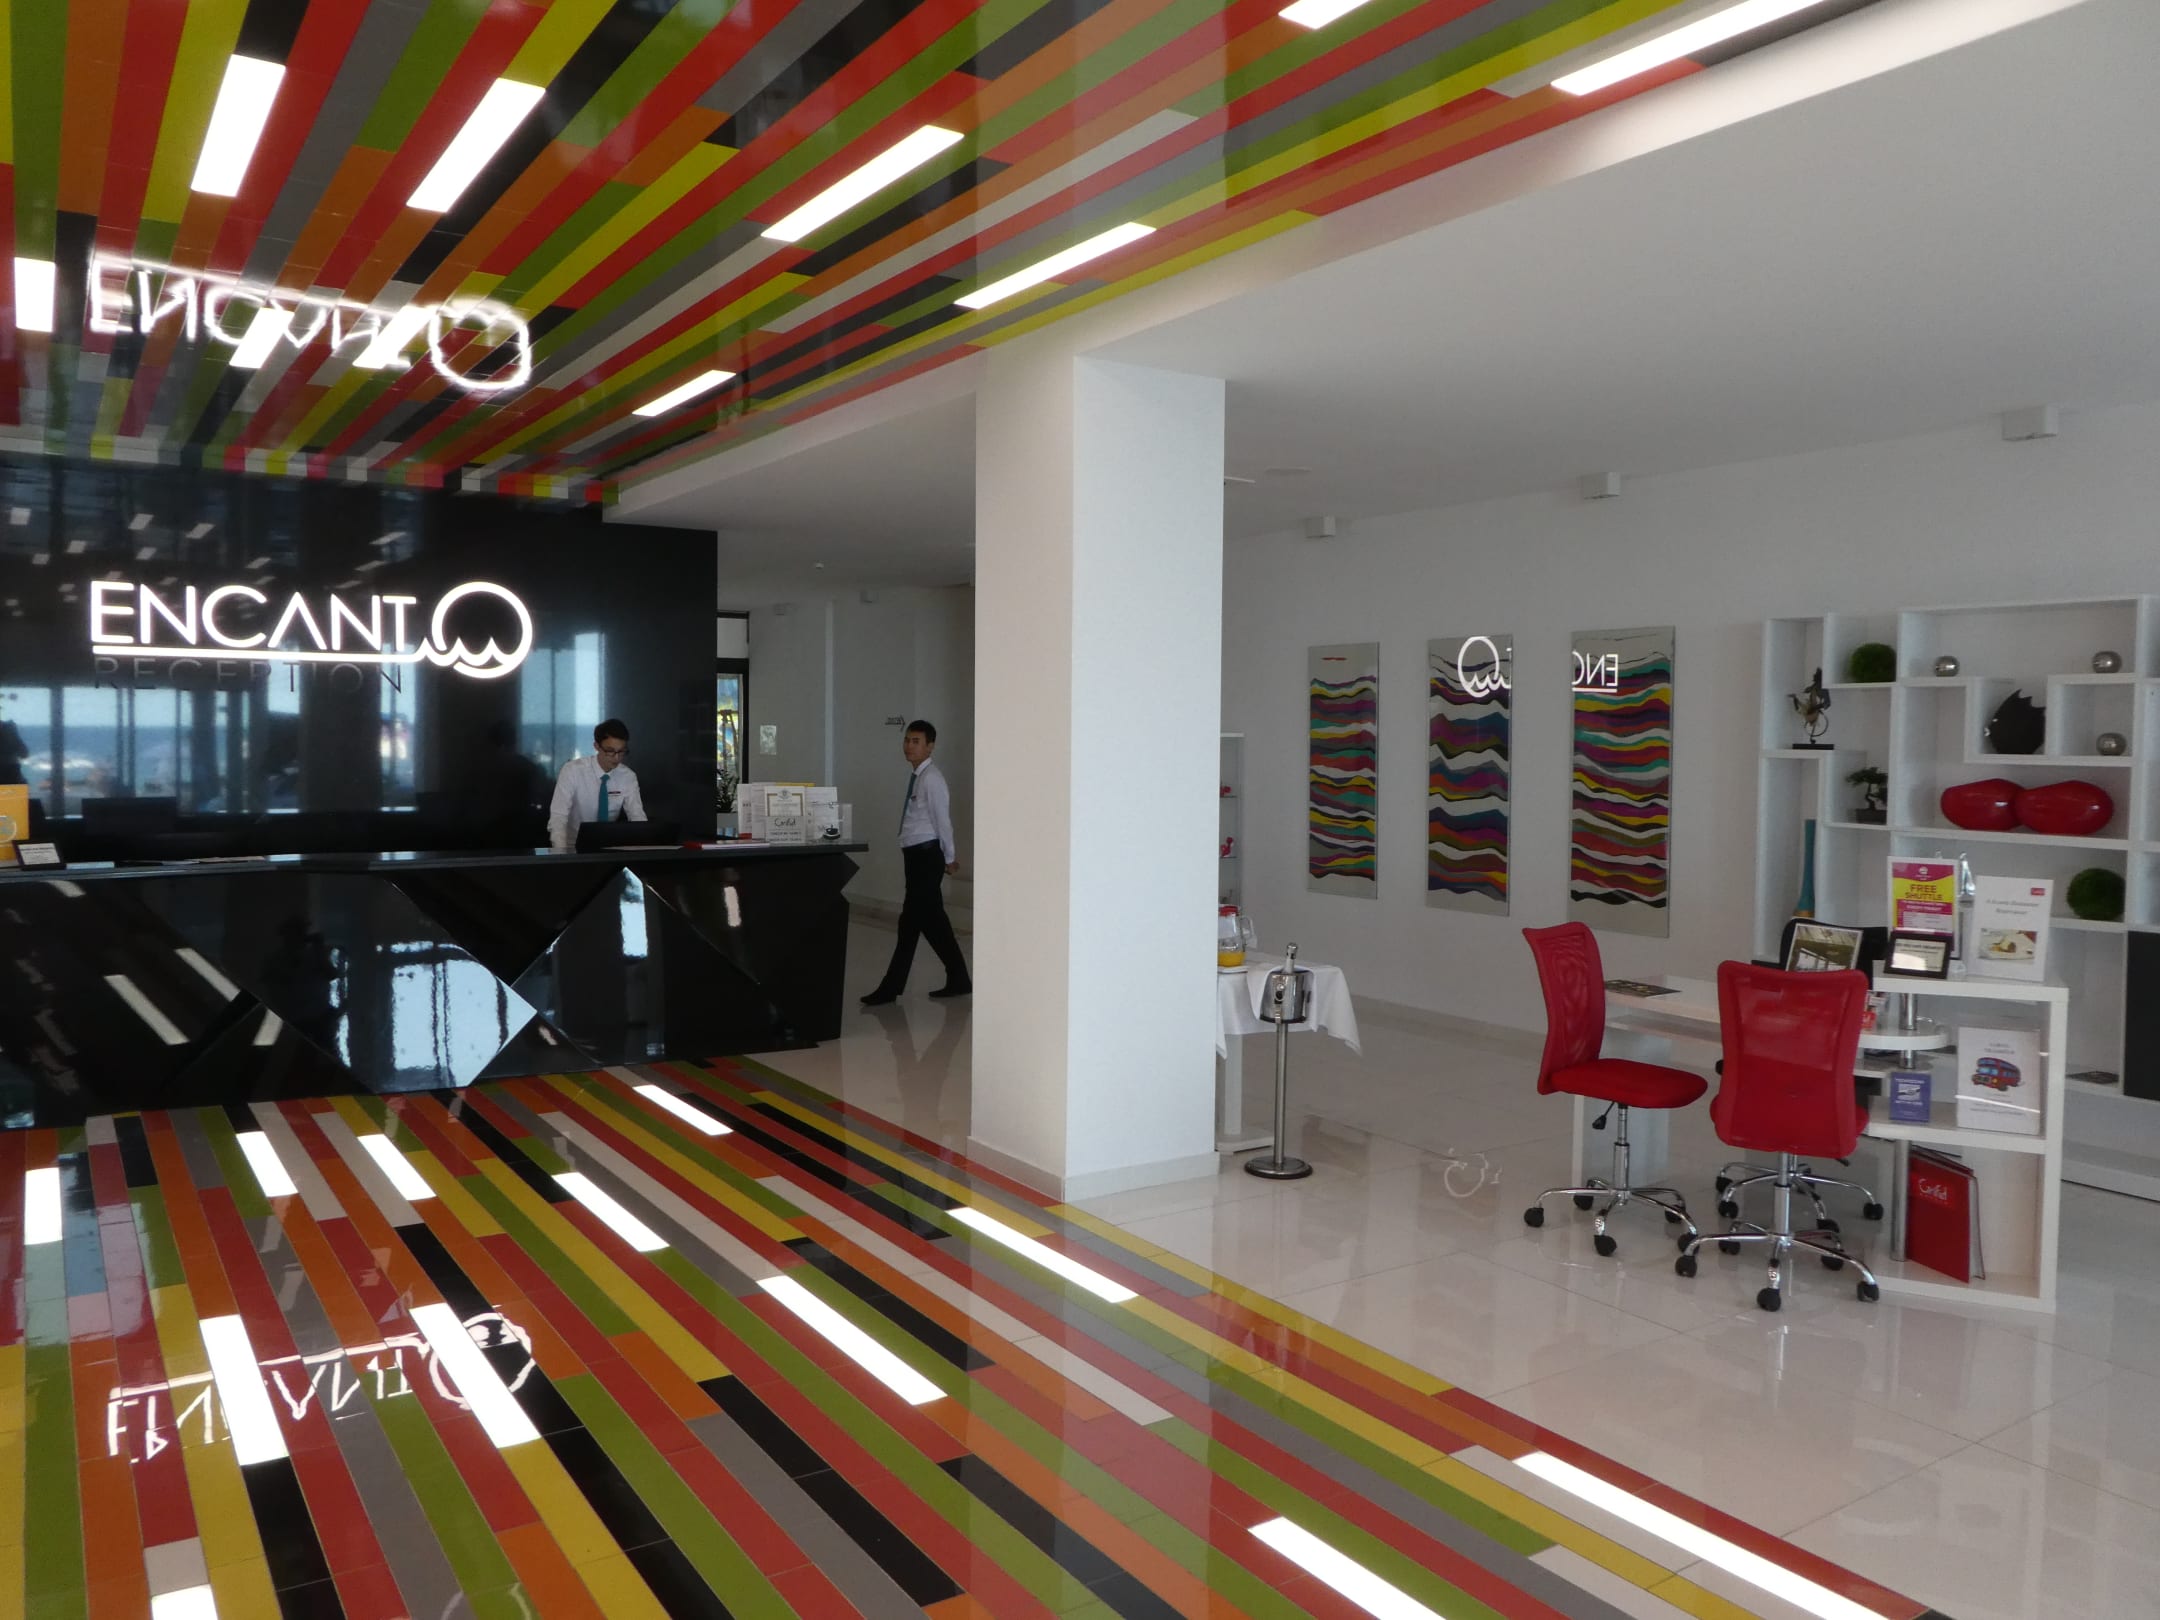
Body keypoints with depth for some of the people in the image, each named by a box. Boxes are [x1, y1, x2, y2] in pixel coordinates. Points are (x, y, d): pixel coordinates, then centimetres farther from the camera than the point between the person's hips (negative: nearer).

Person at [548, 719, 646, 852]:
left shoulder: (628, 777, -2)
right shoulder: (573, 770, -12)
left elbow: (637, 817, -6)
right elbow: (558, 816, -18)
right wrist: (561, 853, -35)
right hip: (573, 847, -3)